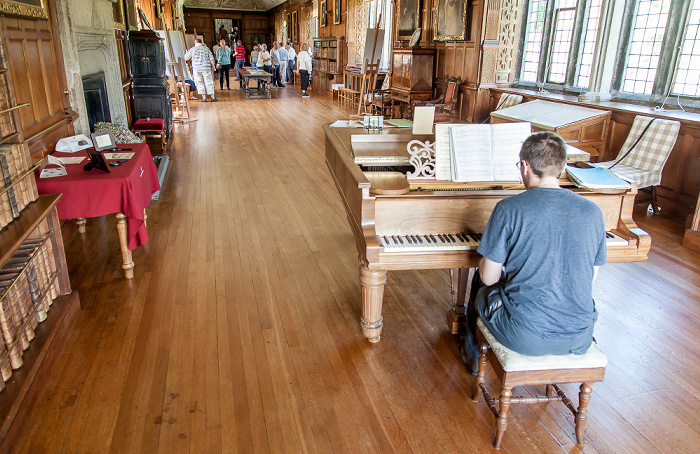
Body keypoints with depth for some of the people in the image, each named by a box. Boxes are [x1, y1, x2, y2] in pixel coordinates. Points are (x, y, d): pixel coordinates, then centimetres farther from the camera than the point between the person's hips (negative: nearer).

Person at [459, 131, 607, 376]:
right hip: (580, 338, 4)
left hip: (525, 337, -4)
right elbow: (591, 277, 8)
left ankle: (473, 355, 50)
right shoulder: (593, 211, -2)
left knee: (480, 283, 26)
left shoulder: (509, 209, -14)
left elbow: (489, 277, -9)